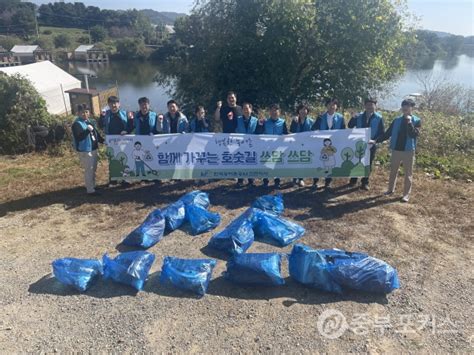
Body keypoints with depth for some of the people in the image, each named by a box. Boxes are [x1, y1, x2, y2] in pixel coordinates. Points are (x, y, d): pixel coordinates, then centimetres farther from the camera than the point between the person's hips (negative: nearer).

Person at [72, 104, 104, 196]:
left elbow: (96, 133, 21)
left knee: (93, 169, 18)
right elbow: (78, 137, -24)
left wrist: (103, 140, 12)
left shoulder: (90, 122, 11)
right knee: (89, 170, -6)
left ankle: (92, 186, 33)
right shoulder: (77, 124, -14)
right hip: (85, 150, -9)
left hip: (93, 149, 9)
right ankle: (90, 190, 2)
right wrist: (87, 130, -31)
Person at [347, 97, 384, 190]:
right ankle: (353, 181, 25)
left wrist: (374, 140, -18)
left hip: (371, 145, -2)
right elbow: (350, 126, -1)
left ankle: (365, 183, 20)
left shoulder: (379, 118, -5)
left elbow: (381, 133, -4)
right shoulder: (359, 116, 3)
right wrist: (353, 118, -18)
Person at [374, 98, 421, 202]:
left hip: (408, 151, -3)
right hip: (396, 150, 3)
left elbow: (414, 135, -17)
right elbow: (388, 133, 6)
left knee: (408, 173, 4)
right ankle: (390, 189, 30)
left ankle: (406, 194, 13)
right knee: (393, 171, 13)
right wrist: (376, 141, -3)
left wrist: (409, 122, -21)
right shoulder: (397, 120, 5)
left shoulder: (416, 121, -4)